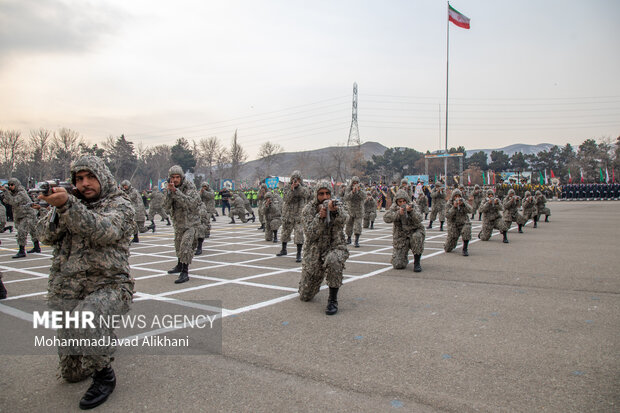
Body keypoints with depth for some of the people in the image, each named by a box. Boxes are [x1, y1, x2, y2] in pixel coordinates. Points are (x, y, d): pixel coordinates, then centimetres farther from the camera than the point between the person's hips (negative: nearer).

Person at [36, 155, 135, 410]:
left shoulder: (120, 204, -3)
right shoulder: (71, 203, 13)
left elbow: (104, 231, -23)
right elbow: (47, 236, 2)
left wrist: (67, 205, -34)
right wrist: (57, 211, -17)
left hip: (108, 285, -5)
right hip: (66, 291, 5)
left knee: (83, 320, -38)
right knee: (72, 373, 11)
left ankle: (104, 374, -13)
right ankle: (105, 338, 41)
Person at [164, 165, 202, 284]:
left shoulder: (189, 186, -18)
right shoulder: (170, 188, 1)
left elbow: (190, 203, -33)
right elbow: (167, 207, -8)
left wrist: (176, 191, -38)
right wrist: (170, 192, -23)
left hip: (190, 221, -7)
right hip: (178, 221, 7)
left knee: (185, 245, -20)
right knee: (178, 245, 23)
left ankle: (185, 273, -17)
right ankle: (179, 266, 44)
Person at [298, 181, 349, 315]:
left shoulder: (338, 206, -4)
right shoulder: (308, 209, -4)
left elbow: (344, 218, -28)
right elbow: (310, 234, -15)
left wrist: (335, 211, -50)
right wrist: (320, 217, -29)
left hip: (335, 248, -2)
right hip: (314, 252, 2)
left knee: (333, 260, -42)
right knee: (305, 297, 9)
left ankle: (333, 300, -24)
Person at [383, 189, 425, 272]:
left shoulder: (412, 206, -7)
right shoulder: (394, 207, -4)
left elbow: (419, 220, -22)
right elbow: (386, 218, -21)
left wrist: (411, 211, -39)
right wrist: (398, 213, -34)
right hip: (400, 237, 1)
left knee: (416, 237, -40)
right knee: (398, 265, -10)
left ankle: (417, 263, -20)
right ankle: (404, 258, 31)